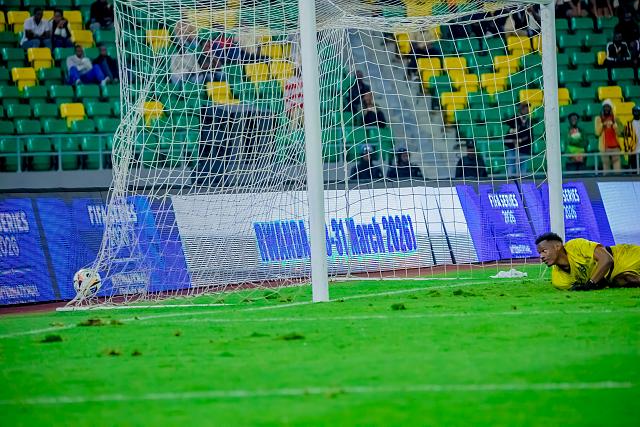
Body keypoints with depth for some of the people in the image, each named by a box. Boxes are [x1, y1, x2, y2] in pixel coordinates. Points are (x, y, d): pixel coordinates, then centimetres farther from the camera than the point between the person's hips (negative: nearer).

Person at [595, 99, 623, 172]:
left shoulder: (614, 118, 11)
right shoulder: (598, 118, 5)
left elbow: (618, 132, 3)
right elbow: (597, 133, -3)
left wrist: (613, 123, -10)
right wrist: (602, 124, -13)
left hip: (615, 146, 2)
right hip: (604, 147, -2)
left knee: (617, 166, -6)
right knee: (606, 167, -6)